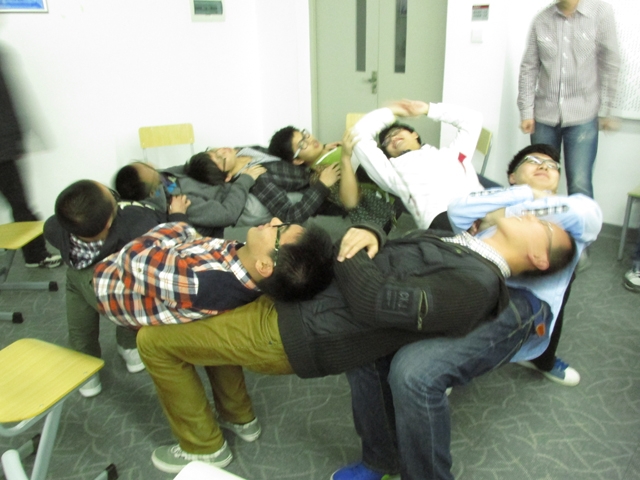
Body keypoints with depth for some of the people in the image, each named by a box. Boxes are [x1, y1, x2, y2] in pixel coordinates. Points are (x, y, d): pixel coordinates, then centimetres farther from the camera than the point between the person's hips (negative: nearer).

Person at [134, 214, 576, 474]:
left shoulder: (475, 286, -20)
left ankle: (204, 448, 21)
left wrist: (343, 246, -14)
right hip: (301, 293, 9)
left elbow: (379, 300, -28)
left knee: (155, 340, -1)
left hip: (294, 331, -9)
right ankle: (238, 416, 35)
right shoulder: (462, 244, 9)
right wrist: (367, 233, -9)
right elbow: (394, 248, 12)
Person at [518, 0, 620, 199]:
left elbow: (610, 65, 1)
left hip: (583, 117, -2)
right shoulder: (541, 20, 4)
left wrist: (606, 111, 1)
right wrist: (526, 112, 2)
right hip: (544, 116, 2)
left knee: (580, 186, -8)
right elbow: (528, 68, 6)